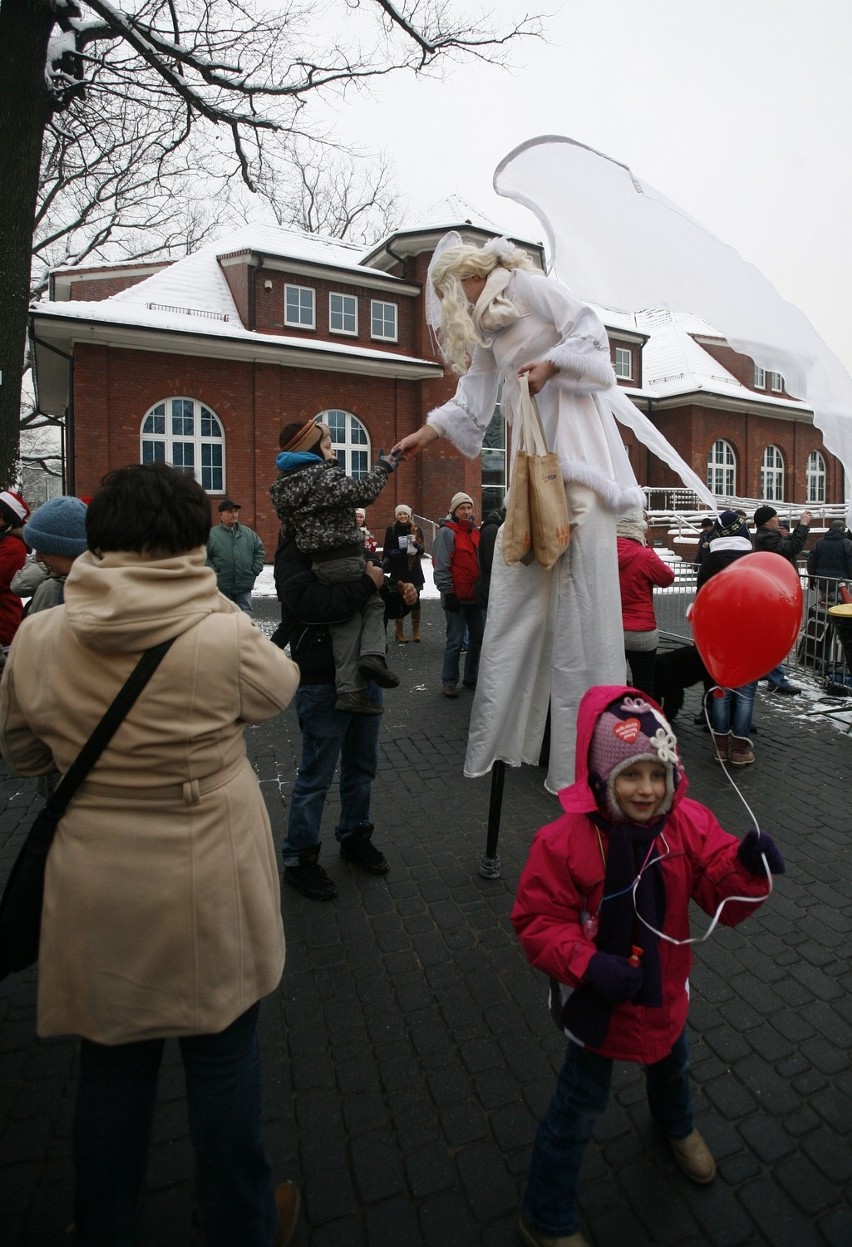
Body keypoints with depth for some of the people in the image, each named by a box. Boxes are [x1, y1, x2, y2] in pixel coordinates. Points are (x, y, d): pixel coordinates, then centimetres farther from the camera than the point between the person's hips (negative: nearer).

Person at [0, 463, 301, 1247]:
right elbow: (280, 689, 1)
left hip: (95, 894, 3)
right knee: (223, 1059, 19)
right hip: (208, 893, -2)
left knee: (112, 1068, 23)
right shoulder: (227, 636, -20)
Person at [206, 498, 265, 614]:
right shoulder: (212, 534, -4)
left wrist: (256, 570, 3)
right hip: (222, 587, -2)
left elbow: (259, 549, 12)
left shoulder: (248, 533, 7)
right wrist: (213, 573, -12)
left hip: (244, 587, 2)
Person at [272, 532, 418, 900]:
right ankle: (299, 860, 23)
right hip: (323, 684, -8)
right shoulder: (296, 552, -14)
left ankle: (354, 837, 41)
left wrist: (402, 596, -1)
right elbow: (311, 603, -33)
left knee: (362, 766, 20)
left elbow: (379, 602, 21)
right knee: (316, 775, 5)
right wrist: (366, 583, -25)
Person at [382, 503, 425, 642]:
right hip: (398, 571, -1)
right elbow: (387, 550, 1)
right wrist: (396, 553, -19)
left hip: (414, 569, 2)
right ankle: (399, 631, 9)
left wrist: (417, 546, -19)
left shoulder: (416, 529, 4)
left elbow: (422, 548, 3)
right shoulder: (391, 529, 0)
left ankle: (416, 630, 18)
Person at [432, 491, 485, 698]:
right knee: (455, 640, -3)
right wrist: (448, 592, -16)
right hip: (456, 596, -7)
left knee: (478, 636, 11)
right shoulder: (446, 532, -7)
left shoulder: (474, 532, 16)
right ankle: (449, 682, 9)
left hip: (475, 595, 7)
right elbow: (441, 566, -12)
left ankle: (471, 677, 25)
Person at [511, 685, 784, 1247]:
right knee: (581, 1105, 13)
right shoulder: (565, 841, -30)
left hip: (665, 990, 5)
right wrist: (587, 965, -36)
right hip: (599, 1001, -5)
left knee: (671, 1063, 35)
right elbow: (539, 922, -23)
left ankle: (677, 1126, 72)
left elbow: (724, 894, -15)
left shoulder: (689, 825, -18)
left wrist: (750, 866, -35)